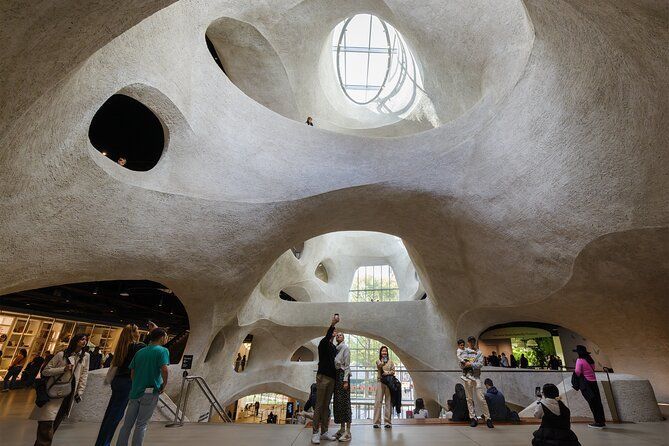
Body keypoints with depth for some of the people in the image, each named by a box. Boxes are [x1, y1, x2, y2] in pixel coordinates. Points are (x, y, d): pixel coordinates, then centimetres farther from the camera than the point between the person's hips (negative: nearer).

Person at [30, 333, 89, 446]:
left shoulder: (86, 356, 3)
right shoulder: (61, 354, -6)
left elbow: (84, 375, 6)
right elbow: (45, 371, -4)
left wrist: (80, 392, 2)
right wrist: (63, 369, -18)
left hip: (69, 394, 3)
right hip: (55, 392, -3)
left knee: (55, 423, 10)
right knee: (47, 423, -7)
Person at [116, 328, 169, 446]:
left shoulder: (140, 352, 9)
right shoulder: (162, 350, -10)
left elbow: (132, 373, 11)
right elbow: (164, 369, -23)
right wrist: (164, 385, -6)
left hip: (135, 391, 5)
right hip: (150, 393, -5)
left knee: (127, 424, 16)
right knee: (141, 425, 6)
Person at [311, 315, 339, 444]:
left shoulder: (334, 348, 16)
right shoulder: (323, 344, -4)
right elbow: (326, 337, -27)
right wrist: (332, 324, -40)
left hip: (332, 379, 6)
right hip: (323, 377, -6)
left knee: (326, 406, 9)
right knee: (319, 406, -3)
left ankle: (324, 432, 14)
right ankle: (315, 433, 2)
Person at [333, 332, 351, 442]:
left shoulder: (345, 347, -3)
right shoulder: (335, 348, 15)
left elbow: (347, 364, -9)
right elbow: (335, 363, 14)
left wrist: (345, 380, -15)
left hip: (342, 374, -7)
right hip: (336, 374, 7)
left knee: (344, 401, -7)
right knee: (338, 401, 8)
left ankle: (348, 431, -3)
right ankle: (342, 429, 16)